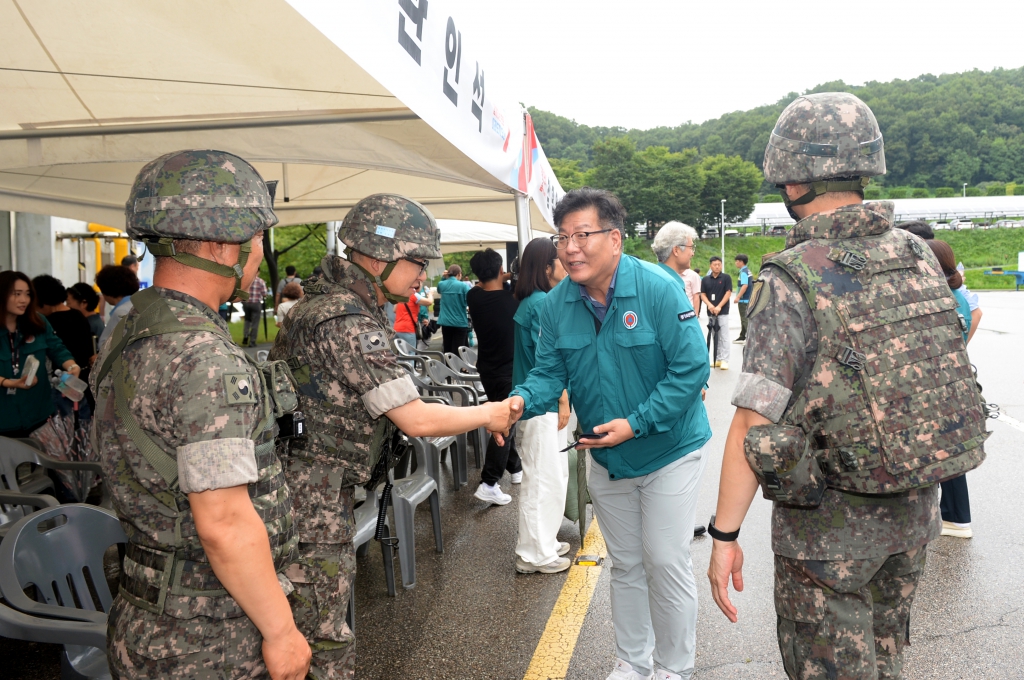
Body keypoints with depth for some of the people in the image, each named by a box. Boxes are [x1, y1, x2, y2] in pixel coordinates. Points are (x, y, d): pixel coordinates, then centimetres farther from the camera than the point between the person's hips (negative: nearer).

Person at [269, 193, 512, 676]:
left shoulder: (330, 299, 10)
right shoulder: (350, 325, -23)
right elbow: (416, 420, -21)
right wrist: (487, 415, -6)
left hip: (322, 493, 10)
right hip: (310, 504, -10)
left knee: (327, 623, 21)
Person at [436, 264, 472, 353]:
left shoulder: (441, 284, 2)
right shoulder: (463, 286, -11)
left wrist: (443, 278, 14)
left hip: (445, 322, 4)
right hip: (460, 323, -4)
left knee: (447, 351, 13)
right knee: (458, 352, 0)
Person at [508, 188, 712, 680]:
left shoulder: (658, 289, -22)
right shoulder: (557, 303, -7)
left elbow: (691, 369, -22)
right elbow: (549, 372, -4)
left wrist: (636, 424, -27)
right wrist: (523, 400, -27)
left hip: (667, 451, -5)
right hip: (605, 457, 5)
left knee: (666, 563, 3)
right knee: (625, 564, 19)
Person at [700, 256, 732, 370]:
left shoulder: (726, 278, -1)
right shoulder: (705, 279, 7)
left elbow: (728, 293, -7)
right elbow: (703, 295, 4)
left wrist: (719, 306, -17)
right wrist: (709, 305, -15)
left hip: (723, 312, -4)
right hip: (710, 312, 4)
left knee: (724, 337, -4)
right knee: (714, 336, 10)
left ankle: (724, 360, -3)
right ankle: (718, 359, 17)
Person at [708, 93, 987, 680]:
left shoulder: (791, 281, -22)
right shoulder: (920, 258, -1)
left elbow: (755, 423, -25)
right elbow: (946, 374, 8)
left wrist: (724, 534, -18)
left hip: (830, 521, -6)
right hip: (916, 509, 6)